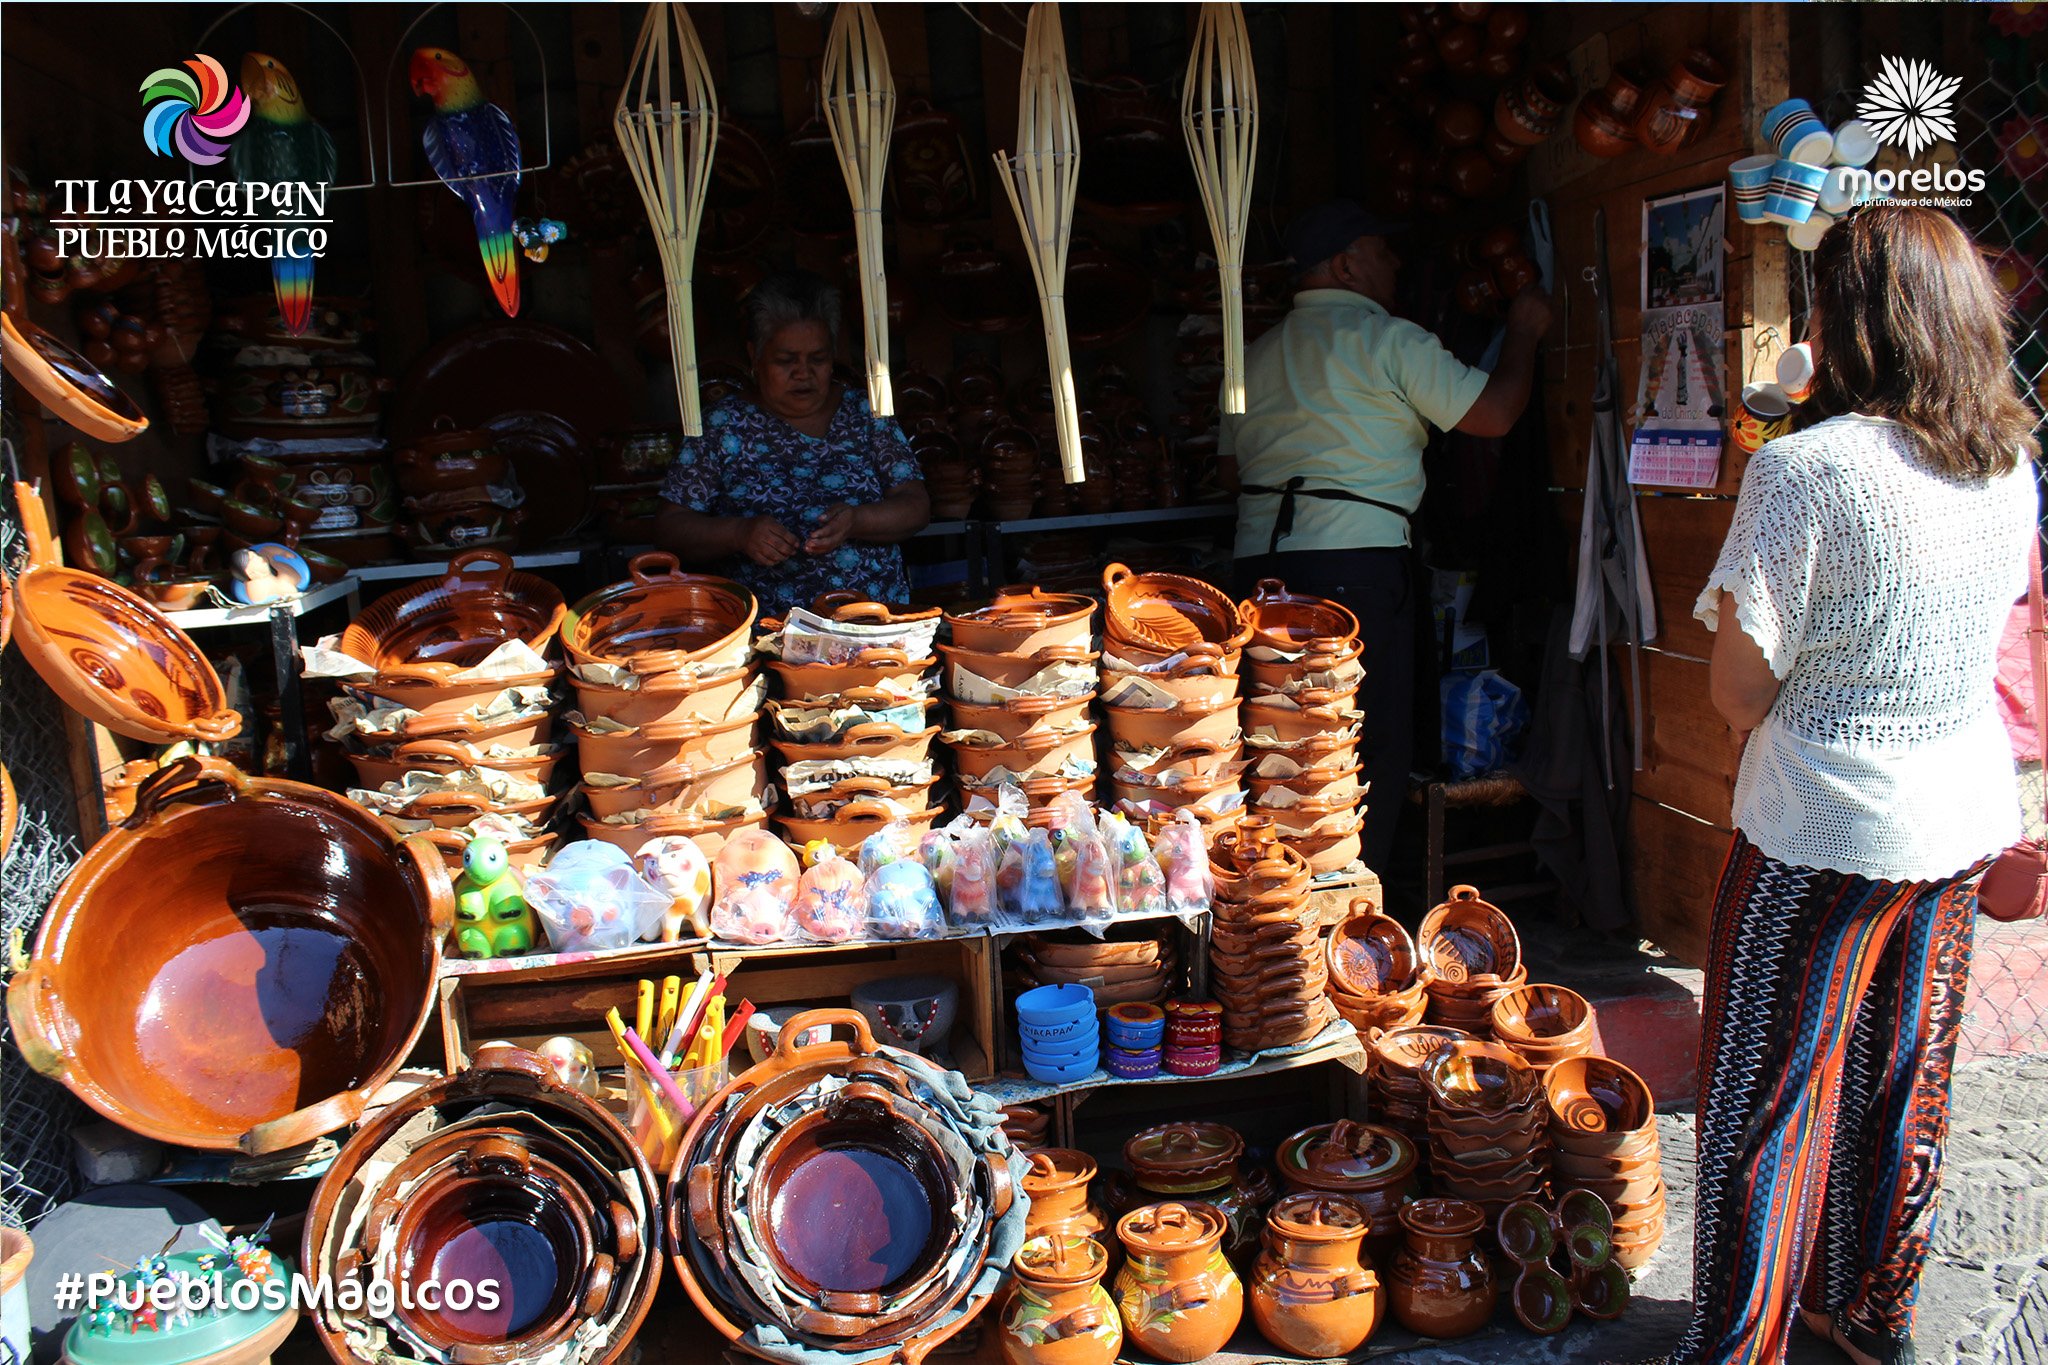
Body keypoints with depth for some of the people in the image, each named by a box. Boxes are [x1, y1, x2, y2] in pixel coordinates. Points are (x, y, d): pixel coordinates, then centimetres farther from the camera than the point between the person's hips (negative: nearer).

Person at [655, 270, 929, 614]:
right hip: (762, 629, -1)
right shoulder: (722, 426, 7)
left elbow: (916, 509, 5)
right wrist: (739, 533, -15)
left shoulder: (865, 412, 11)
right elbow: (669, 527, 4)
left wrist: (854, 521, -15)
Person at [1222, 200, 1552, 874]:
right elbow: (1494, 412, -3)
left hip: (1261, 559, 7)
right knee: (1375, 747, 1)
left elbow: (1233, 461, 21)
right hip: (1355, 561, -7)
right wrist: (1524, 333, 13)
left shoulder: (1257, 354, 17)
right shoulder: (1388, 339, -3)